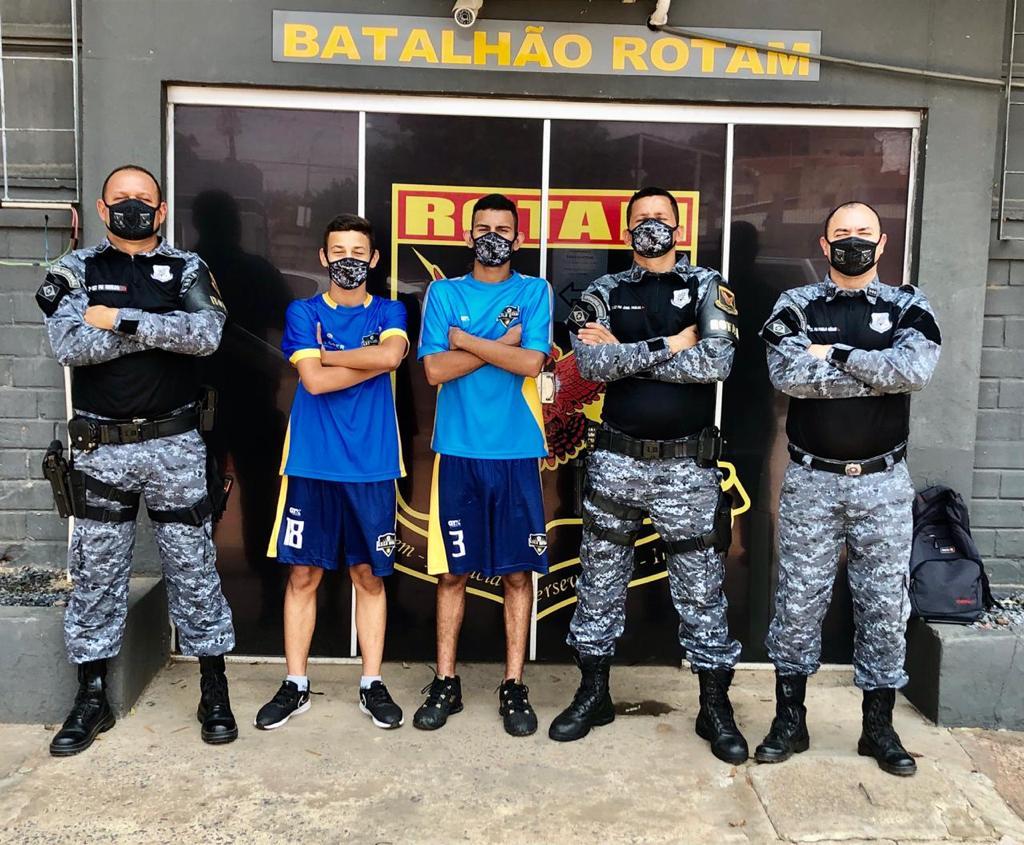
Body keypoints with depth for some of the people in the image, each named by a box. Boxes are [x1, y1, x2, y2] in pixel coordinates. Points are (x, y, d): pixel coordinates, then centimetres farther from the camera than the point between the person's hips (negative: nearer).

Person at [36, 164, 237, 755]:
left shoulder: (187, 269, 4)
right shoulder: (76, 271, 5)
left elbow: (207, 334, -15)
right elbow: (70, 345, -13)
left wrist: (122, 320, -16)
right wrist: (164, 329, -14)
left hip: (176, 445, -1)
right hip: (100, 448, 1)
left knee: (194, 568, 6)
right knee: (96, 573, 8)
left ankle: (215, 689, 19)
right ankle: (92, 698, 22)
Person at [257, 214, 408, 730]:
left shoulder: (389, 313, 8)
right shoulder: (303, 313, 5)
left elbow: (392, 353, -16)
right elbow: (314, 379, -11)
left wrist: (328, 355, -9)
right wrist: (372, 362, -7)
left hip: (372, 467, 1)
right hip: (312, 465, 0)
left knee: (369, 575, 8)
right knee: (303, 573, 4)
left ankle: (372, 683, 19)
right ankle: (295, 685, 17)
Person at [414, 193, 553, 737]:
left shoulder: (535, 292, 5)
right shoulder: (443, 293, 7)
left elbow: (531, 363, -10)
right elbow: (436, 369, -5)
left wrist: (465, 341, -7)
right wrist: (502, 344, -7)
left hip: (517, 452, 0)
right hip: (457, 450, 1)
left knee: (519, 571, 4)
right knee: (452, 570, 6)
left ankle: (513, 685, 16)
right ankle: (445, 682, 18)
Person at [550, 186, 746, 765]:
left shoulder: (707, 287, 4)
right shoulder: (605, 293, 7)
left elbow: (717, 361, -14)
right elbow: (591, 363, -11)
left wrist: (625, 355, -11)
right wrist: (669, 346, -13)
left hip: (689, 464, -1)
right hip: (617, 459, 2)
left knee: (702, 592, 5)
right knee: (601, 583, 11)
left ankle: (716, 707, 20)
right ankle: (593, 695, 26)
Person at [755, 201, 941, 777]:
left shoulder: (908, 307, 4)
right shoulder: (796, 306, 2)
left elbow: (918, 368, -18)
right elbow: (789, 375, -17)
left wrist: (834, 354, -16)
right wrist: (880, 374, -14)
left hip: (883, 481, 1)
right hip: (812, 479, 0)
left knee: (886, 605, 7)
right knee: (798, 601, 5)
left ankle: (879, 727, 22)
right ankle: (790, 721, 20)